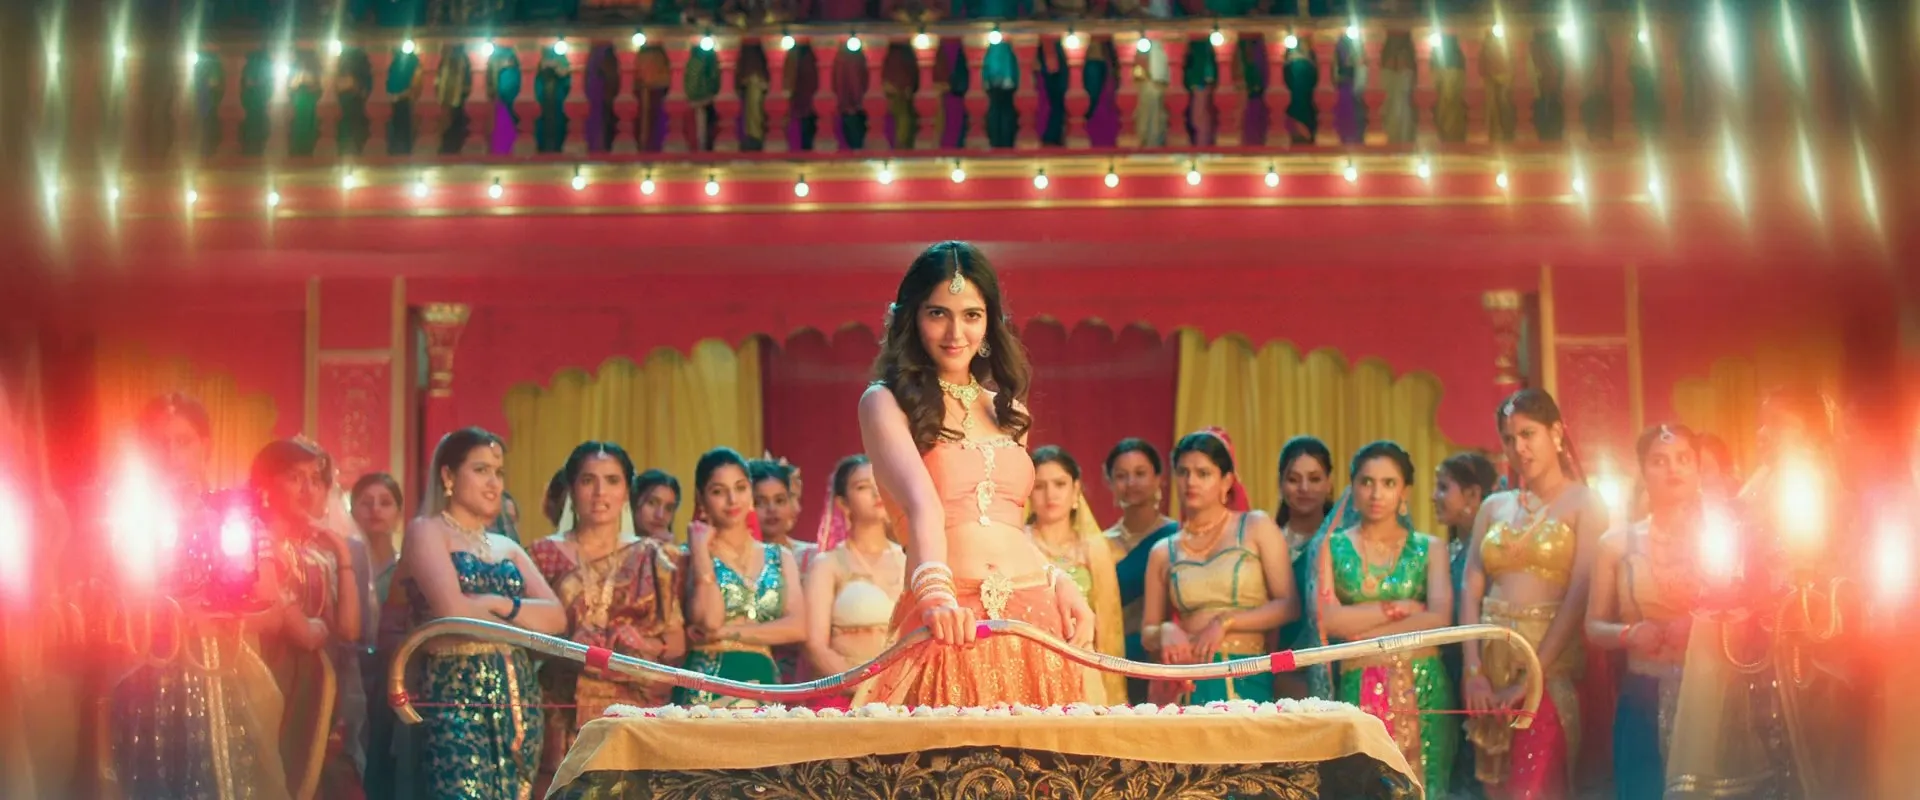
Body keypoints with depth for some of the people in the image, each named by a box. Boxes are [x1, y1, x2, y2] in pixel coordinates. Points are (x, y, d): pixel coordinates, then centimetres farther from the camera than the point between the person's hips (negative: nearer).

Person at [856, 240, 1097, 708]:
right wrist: (936, 594, -30)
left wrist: (1061, 584, 4)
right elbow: (920, 503, -15)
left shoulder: (1006, 409, 19)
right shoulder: (886, 402, 2)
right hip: (950, 624, -5)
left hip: (1034, 618, 5)